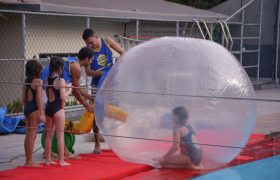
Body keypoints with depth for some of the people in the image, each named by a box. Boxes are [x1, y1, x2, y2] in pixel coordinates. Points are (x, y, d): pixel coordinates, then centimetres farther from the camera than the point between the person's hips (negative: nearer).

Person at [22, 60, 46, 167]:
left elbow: (24, 99, 14)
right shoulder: (38, 81, -9)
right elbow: (38, 98, -14)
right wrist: (41, 113, -14)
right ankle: (30, 161, -4)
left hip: (26, 108, 7)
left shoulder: (25, 82, 11)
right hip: (34, 109, -7)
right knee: (32, 134, -5)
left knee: (28, 135, 11)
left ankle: (27, 160, 16)